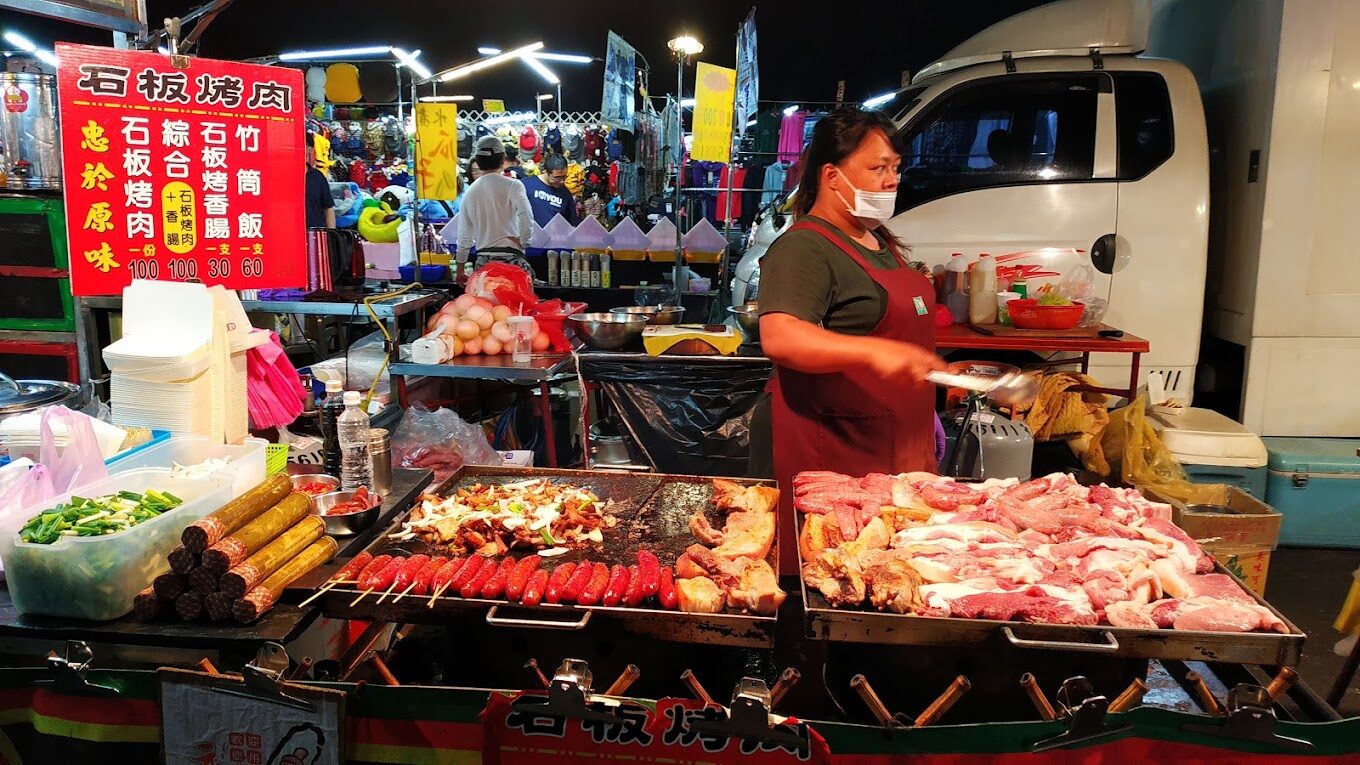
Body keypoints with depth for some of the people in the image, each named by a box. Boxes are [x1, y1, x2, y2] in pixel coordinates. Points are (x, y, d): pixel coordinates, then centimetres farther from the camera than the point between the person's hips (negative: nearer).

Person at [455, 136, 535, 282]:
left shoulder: (470, 192, 14)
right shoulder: (512, 185, -2)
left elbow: (463, 236, 18)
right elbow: (526, 217, -19)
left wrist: (460, 269, 25)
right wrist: (523, 242, -4)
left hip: (483, 260, 5)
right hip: (511, 257, -5)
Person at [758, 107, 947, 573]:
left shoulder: (882, 243, 16)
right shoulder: (804, 248, -14)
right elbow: (779, 337, -31)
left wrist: (920, 408, 28)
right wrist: (873, 352, -42)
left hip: (898, 446, 9)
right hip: (835, 452, -9)